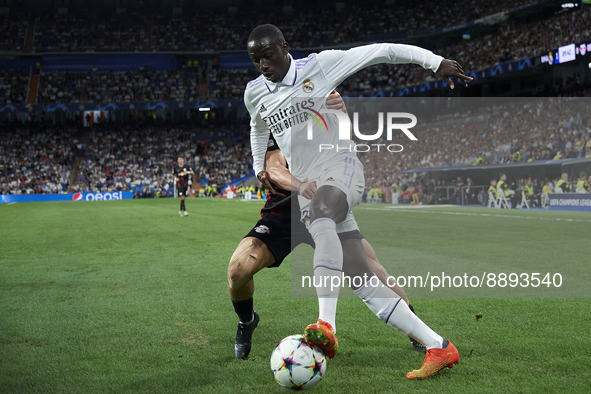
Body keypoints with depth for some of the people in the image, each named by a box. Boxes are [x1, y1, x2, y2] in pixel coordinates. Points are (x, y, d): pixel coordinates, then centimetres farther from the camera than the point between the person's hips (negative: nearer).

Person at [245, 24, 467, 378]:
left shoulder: (320, 66, 0)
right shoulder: (254, 93, 12)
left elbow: (380, 52, 0)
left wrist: (436, 62, -6)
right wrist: (259, 166, 29)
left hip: (341, 167, -4)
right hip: (307, 187, 5)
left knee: (320, 209, -41)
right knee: (361, 282, -7)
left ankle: (327, 325, -53)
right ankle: (438, 347, -1)